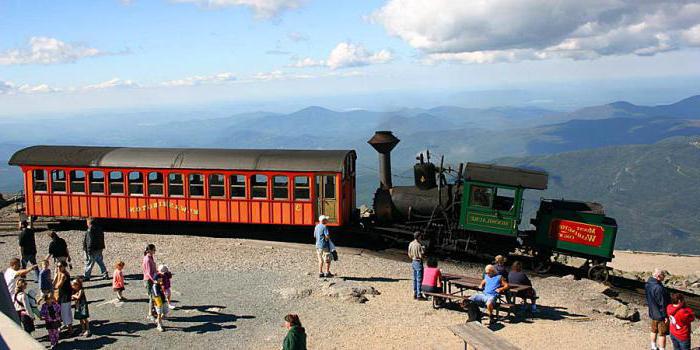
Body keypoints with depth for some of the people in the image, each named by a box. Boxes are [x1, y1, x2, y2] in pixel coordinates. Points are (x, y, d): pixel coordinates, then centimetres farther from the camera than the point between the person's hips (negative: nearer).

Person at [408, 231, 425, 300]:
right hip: (418, 262, -8)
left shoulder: (411, 244, 4)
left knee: (415, 279, 15)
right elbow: (421, 255, -19)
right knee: (419, 280, -1)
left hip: (413, 262, 8)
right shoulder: (418, 245, -20)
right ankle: (419, 295, 2)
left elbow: (409, 254, 9)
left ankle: (415, 294, 22)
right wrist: (423, 249, -4)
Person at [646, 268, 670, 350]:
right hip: (660, 315, -9)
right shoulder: (658, 288, -32)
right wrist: (665, 316, -16)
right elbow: (662, 304, -25)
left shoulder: (647, 284, -3)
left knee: (654, 331, 23)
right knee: (662, 334, 6)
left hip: (652, 312, 9)